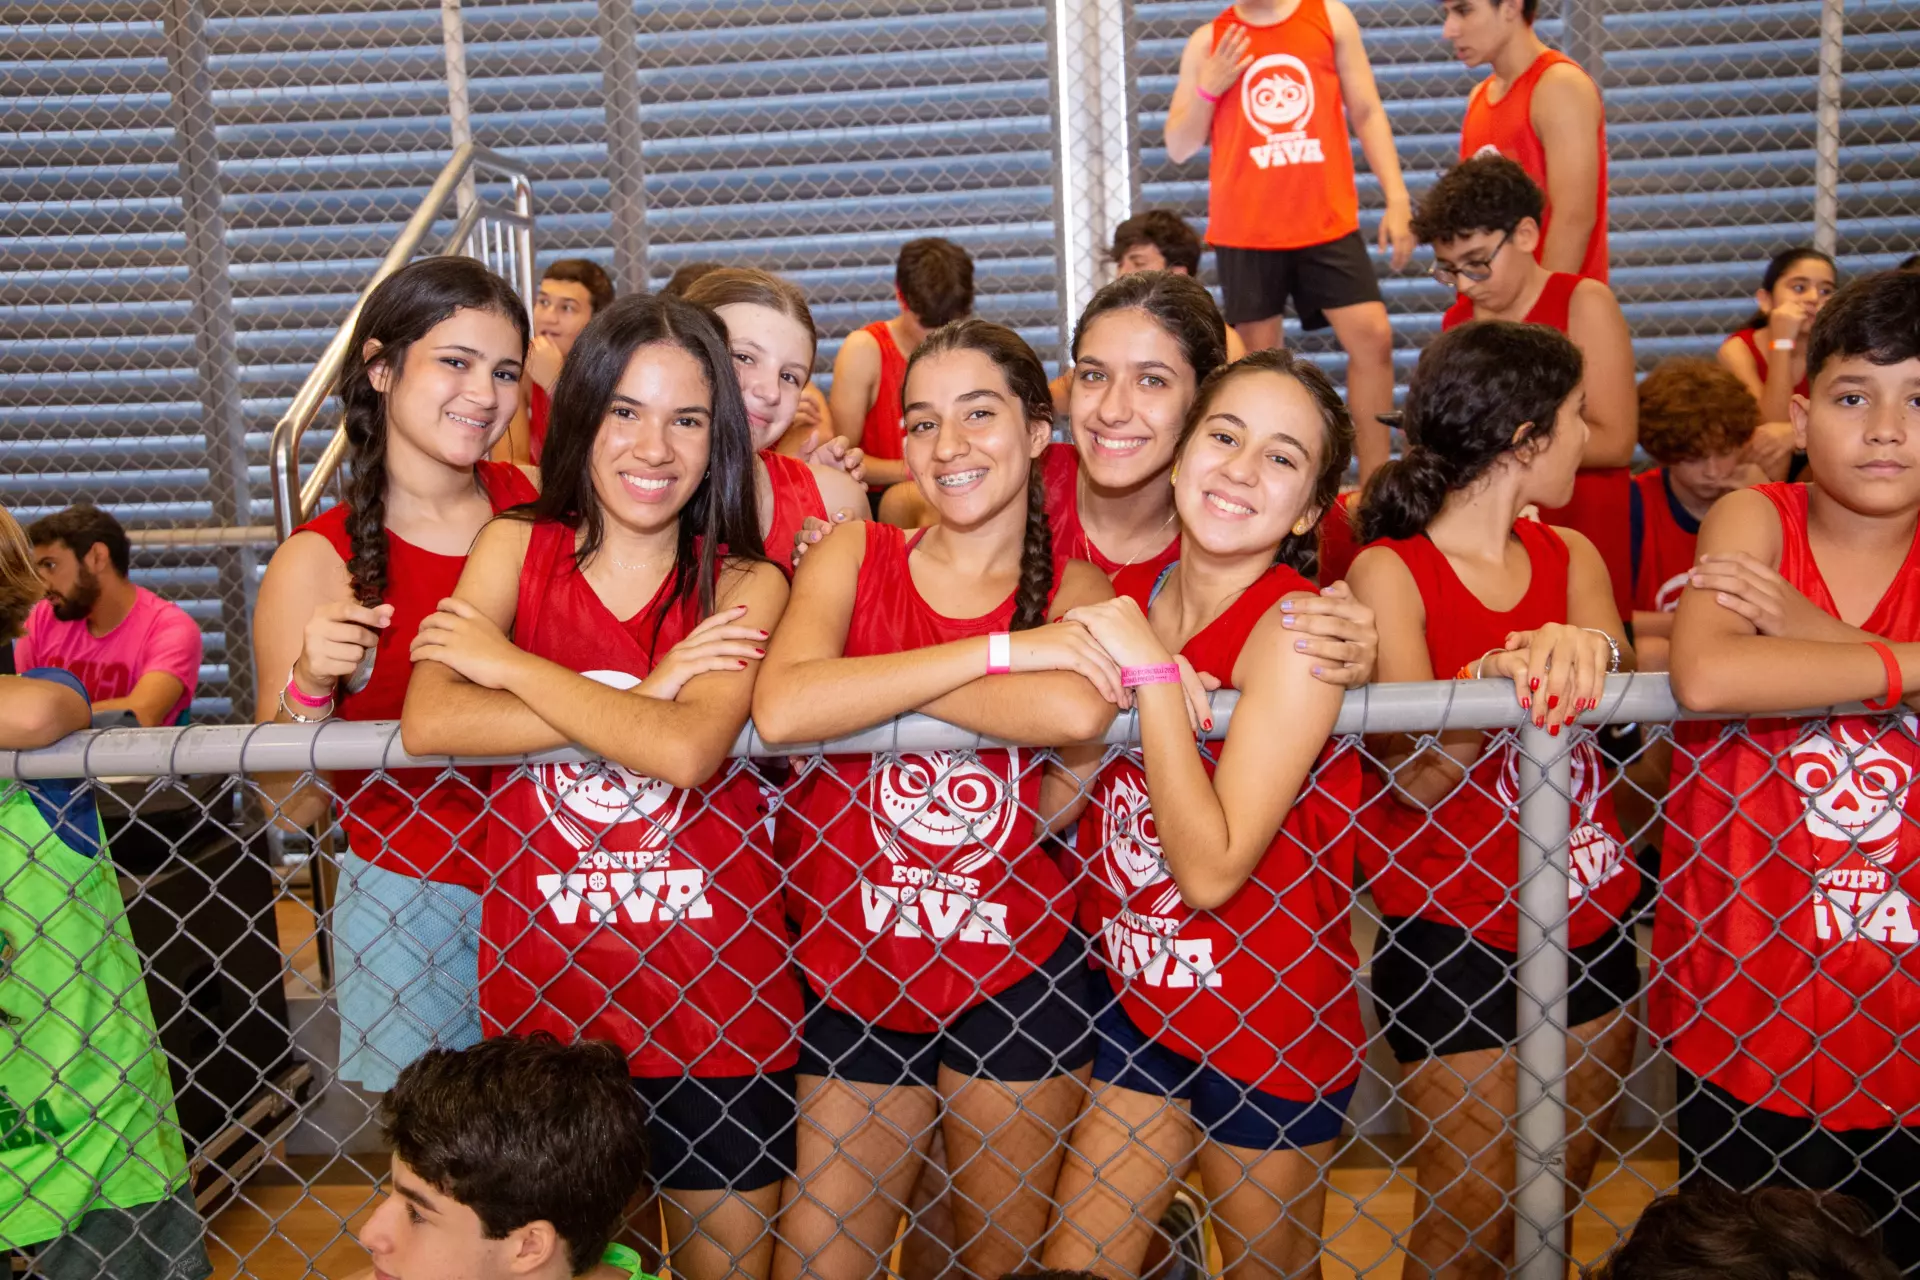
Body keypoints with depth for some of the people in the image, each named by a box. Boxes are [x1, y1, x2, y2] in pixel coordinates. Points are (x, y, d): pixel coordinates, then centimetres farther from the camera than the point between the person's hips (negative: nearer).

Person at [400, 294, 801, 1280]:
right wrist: (648, 692, -20)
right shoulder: (518, 547, 0)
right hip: (541, 987, 1)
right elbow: (428, 724, -17)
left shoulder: (745, 586, -4)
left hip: (713, 992, -1)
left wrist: (504, 659, -14)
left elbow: (685, 752, -24)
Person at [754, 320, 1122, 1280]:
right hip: (855, 976, 0)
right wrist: (999, 650, -23)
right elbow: (780, 711, -24)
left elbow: (1079, 711, -28)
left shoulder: (1076, 593, -3)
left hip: (1015, 979, 0)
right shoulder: (853, 558, -2)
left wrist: (862, 682, -20)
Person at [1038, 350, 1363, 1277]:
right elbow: (1046, 816, -1)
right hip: (1135, 1002, 5)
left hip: (1270, 1025, -4)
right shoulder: (1125, 595, -4)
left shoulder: (1293, 629, -20)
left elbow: (1212, 870, -27)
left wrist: (1153, 674, -26)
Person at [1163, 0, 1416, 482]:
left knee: (1373, 336, -7)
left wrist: (1397, 197, 0)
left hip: (1328, 220, 1)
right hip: (1245, 230, 0)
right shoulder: (1207, 42, 6)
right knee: (1258, 359, 2)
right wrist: (1207, 88, -7)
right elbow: (1178, 149, 9)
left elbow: (1367, 113, 8)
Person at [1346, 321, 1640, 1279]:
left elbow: (1618, 671, -16)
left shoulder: (1570, 555, 5)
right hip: (1450, 938, -5)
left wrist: (1582, 648, -38)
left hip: (1587, 923, 6)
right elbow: (1412, 779, -22)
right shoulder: (1390, 570, -12)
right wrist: (1494, 679, -39)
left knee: (1558, 1200, 19)